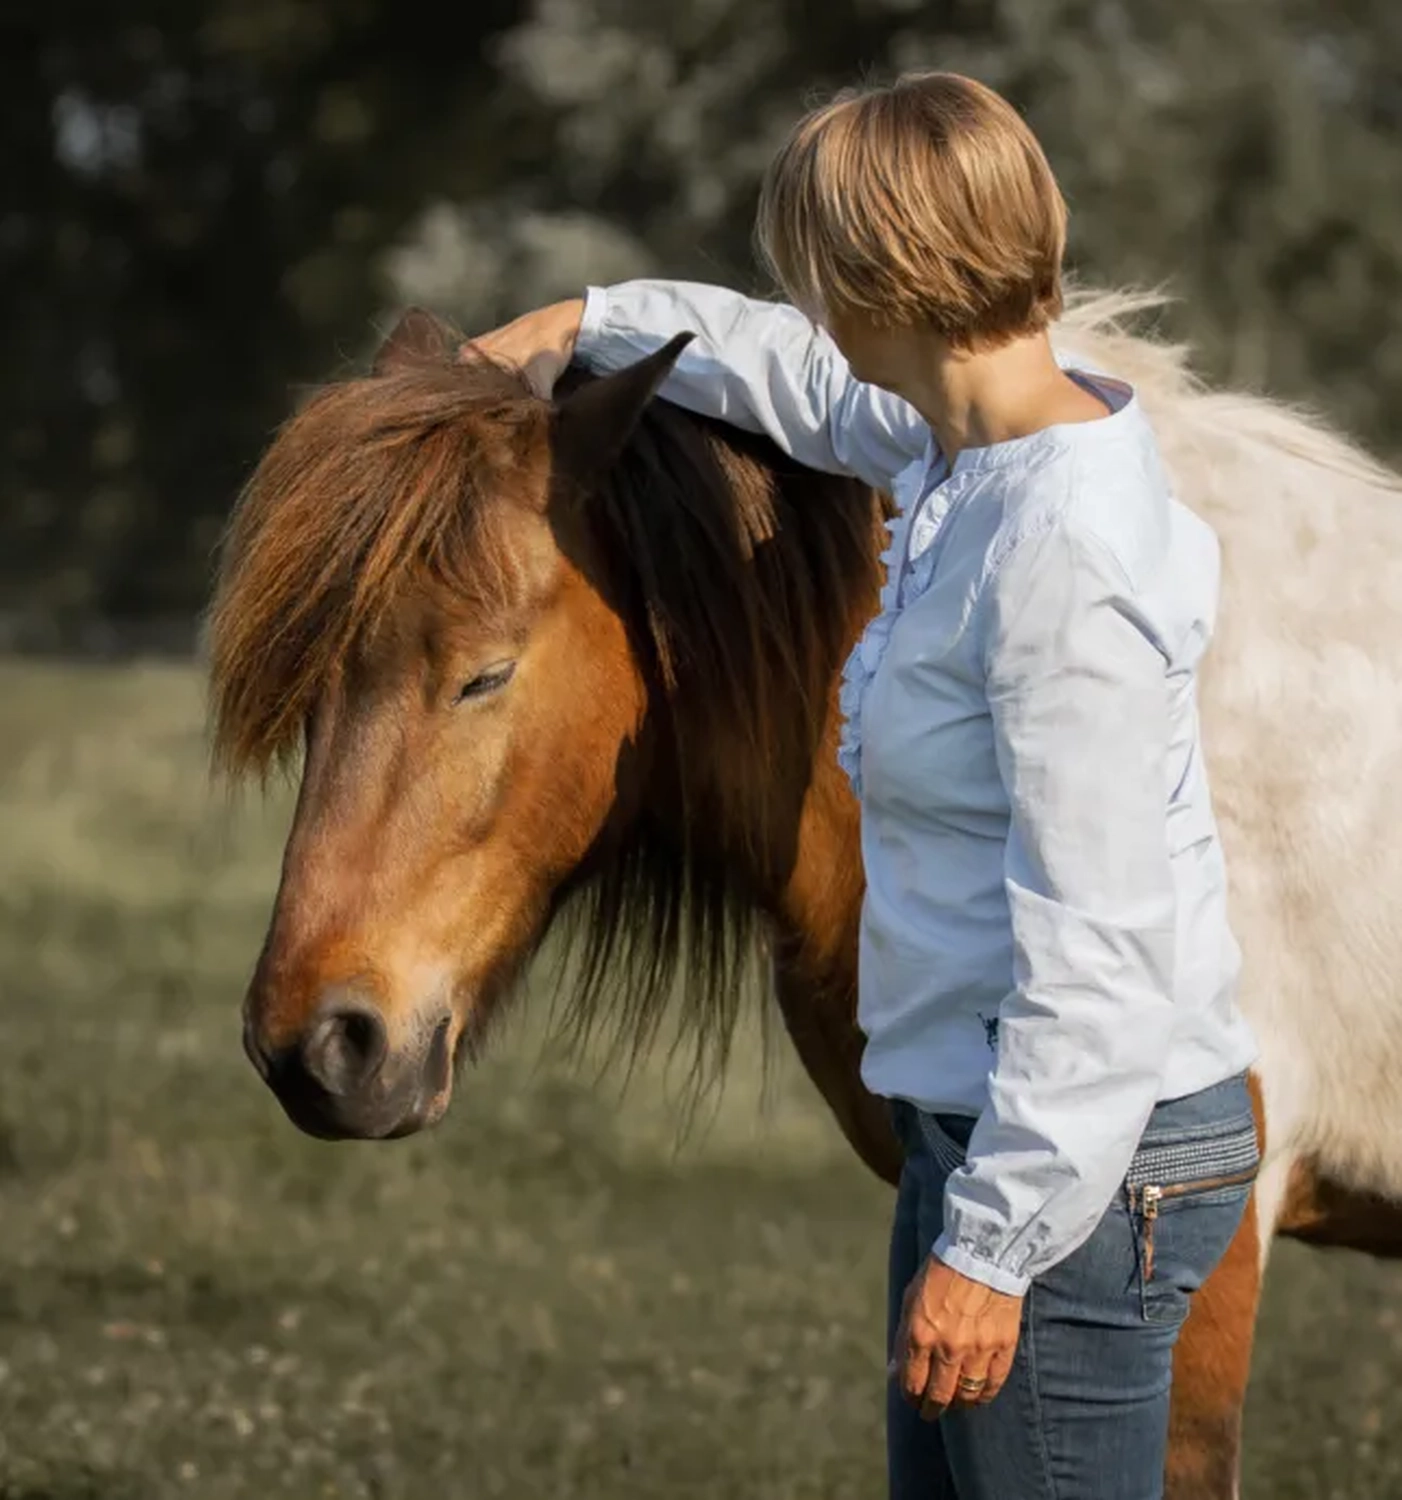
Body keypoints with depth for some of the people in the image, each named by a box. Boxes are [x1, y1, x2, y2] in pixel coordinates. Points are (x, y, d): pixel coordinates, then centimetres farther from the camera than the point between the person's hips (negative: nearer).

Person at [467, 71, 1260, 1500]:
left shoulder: (1065, 555, -24)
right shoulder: (970, 441, 4)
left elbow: (1092, 954, -25)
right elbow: (812, 380, 30)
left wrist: (991, 1248, -22)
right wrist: (589, 324, 39)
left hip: (1081, 1161, -10)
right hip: (974, 1113, 10)